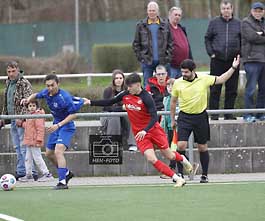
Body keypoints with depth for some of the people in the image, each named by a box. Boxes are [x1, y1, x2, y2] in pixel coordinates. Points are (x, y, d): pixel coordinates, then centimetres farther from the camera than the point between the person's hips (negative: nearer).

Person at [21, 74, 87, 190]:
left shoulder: (64, 97, -27)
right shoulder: (46, 93, -5)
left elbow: (73, 114, -22)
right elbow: (37, 95, 18)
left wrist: (58, 125, -28)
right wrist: (28, 99, -4)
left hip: (66, 126, -9)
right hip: (56, 125, 9)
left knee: (58, 151, -25)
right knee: (49, 153, 16)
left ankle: (62, 182, -27)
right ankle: (66, 173, 36)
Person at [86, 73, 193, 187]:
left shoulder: (146, 97, -19)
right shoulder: (125, 95, -3)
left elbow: (154, 117, -24)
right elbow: (109, 102, 9)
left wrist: (145, 131, -37)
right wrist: (90, 102, 2)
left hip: (153, 130, -4)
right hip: (139, 133, 4)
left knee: (169, 155, 7)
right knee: (151, 159, -13)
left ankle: (182, 159, 44)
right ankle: (177, 179, -7)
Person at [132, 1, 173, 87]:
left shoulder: (165, 24, 6)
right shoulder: (141, 25, 3)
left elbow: (170, 42, 7)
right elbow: (136, 44, 6)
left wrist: (168, 56, -3)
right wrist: (140, 57, -3)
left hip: (162, 61, 1)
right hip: (147, 61, -1)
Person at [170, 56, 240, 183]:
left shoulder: (204, 79, -3)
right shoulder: (177, 83, -2)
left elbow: (221, 79, 11)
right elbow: (173, 102, 10)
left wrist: (233, 68, 4)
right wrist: (172, 120, 14)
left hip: (200, 117, 0)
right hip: (184, 117, 0)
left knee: (202, 147, 7)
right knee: (181, 145, -12)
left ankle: (205, 175, 18)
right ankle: (180, 173, -2)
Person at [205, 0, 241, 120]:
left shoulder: (238, 23, 8)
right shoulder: (214, 22, 5)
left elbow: (242, 40, 12)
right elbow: (207, 39, 8)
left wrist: (239, 54, 0)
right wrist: (211, 53, -2)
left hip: (233, 61, 1)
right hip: (217, 60, -1)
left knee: (232, 89, 4)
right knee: (215, 89, 0)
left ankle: (229, 113, 13)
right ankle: (213, 113, 5)